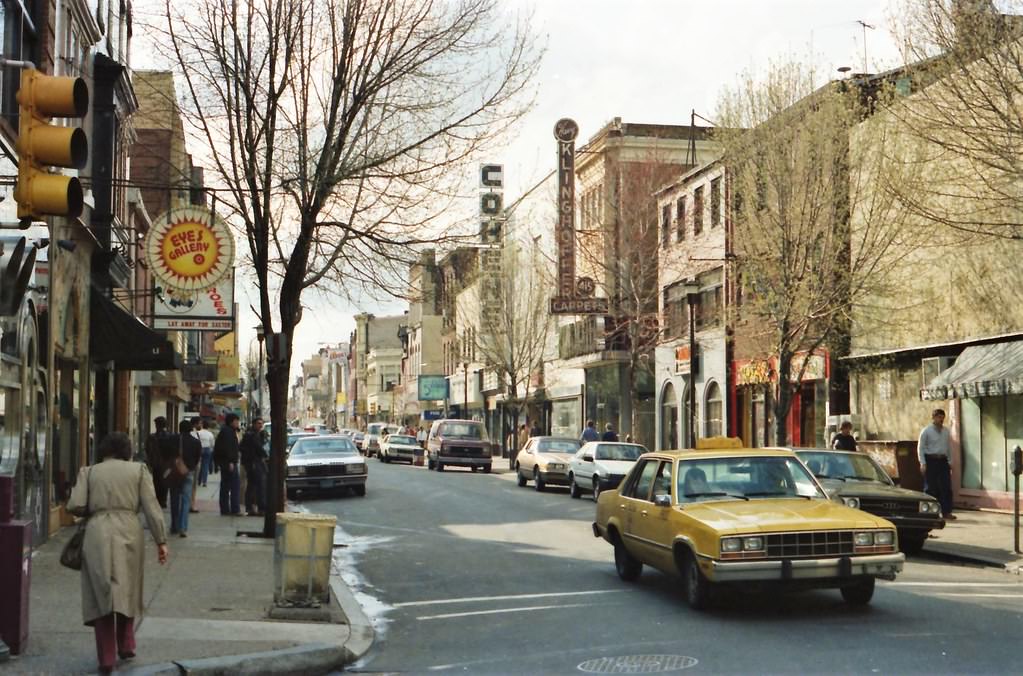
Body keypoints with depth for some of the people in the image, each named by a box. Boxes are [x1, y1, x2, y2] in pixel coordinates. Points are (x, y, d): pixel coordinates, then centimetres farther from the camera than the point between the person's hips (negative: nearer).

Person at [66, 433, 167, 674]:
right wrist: (161, 541, 3)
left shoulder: (89, 471, 12)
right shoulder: (138, 469, 10)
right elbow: (151, 507, 2)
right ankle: (126, 645, 20)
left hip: (98, 533, 0)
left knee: (101, 593, 6)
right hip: (129, 533, 0)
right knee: (127, 591, 19)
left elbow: (75, 505, 1)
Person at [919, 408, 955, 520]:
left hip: (943, 461, 4)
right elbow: (920, 447, -4)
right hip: (931, 460, -4)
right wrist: (923, 463, -11)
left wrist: (950, 462, 12)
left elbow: (949, 447, 16)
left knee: (946, 487, 1)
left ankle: (946, 512, 6)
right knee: (930, 487, 1)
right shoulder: (926, 431, -3)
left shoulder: (946, 431, 11)